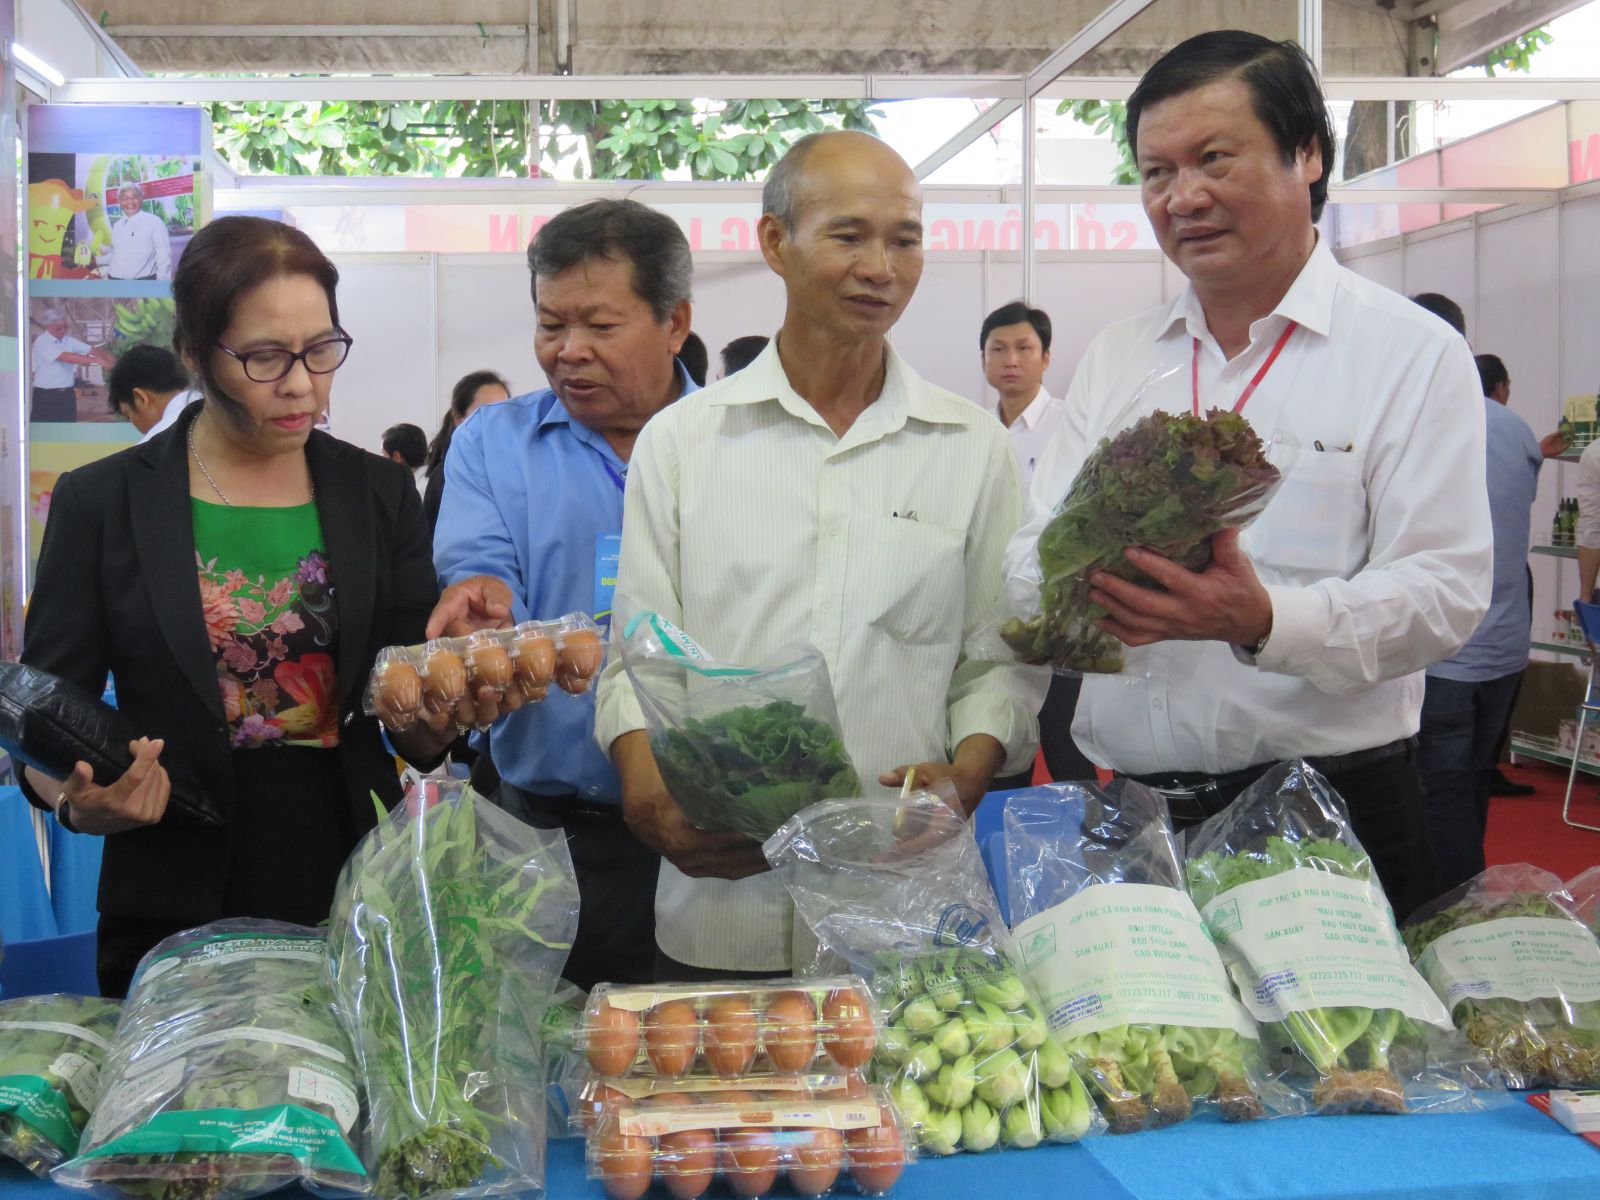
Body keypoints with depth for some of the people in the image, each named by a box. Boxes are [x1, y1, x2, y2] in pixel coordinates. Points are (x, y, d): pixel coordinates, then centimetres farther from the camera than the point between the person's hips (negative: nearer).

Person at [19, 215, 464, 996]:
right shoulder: (102, 503, -3)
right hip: (174, 916, -2)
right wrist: (79, 802, -22)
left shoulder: (379, 495, 3)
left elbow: (420, 736, 3)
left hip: (356, 900, 2)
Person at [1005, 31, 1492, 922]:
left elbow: (1446, 589, -11)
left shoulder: (1416, 355, -2)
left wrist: (1265, 622, -28)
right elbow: (1032, 555, 9)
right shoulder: (1114, 360, 13)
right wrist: (1073, 587, -16)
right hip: (1126, 813, 4)